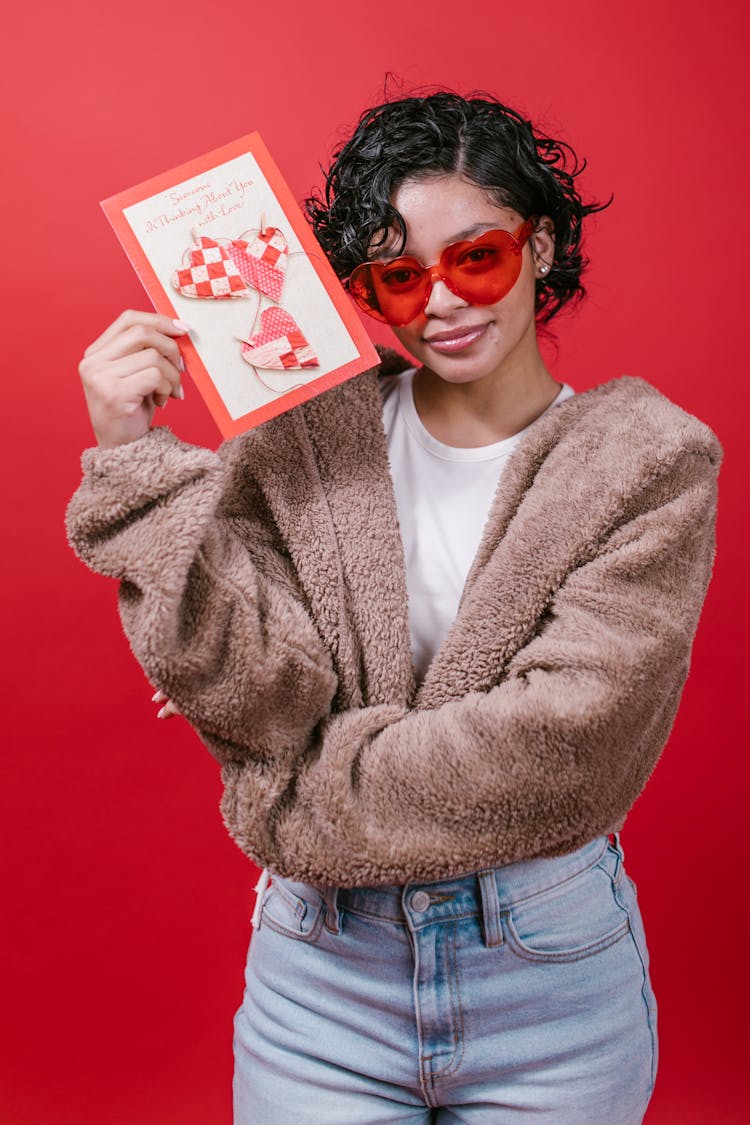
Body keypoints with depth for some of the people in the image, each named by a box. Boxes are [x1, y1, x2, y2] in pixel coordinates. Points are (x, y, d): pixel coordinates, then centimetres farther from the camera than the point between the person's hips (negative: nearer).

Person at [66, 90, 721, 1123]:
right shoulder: (305, 439, -6)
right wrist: (139, 464, -22)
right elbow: (261, 699, -15)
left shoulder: (649, 458, -9)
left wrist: (306, 798, -12)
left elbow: (558, 738, -18)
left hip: (550, 979, 0)